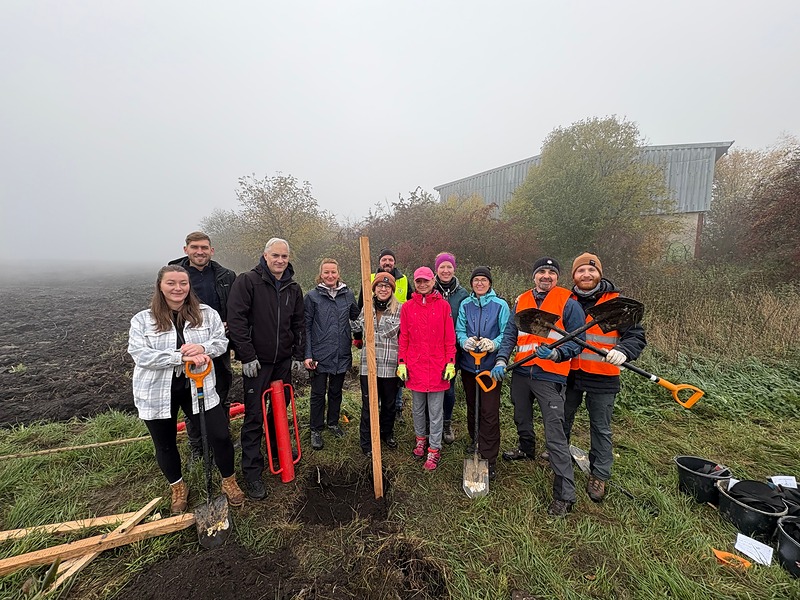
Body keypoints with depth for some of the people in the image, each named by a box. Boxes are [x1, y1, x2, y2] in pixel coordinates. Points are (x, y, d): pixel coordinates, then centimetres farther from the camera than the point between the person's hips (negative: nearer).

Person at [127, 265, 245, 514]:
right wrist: (181, 356, -26)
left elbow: (221, 341, -3)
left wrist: (202, 348, -25)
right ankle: (177, 488, 45)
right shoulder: (142, 320, -3)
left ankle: (229, 481, 28)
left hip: (198, 388, 0)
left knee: (220, 436, 0)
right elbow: (140, 354, -14)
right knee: (165, 445, 18)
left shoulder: (206, 313, 0)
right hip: (158, 393, 0)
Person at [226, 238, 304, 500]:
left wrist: (299, 355, 9)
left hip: (283, 360, 5)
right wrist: (247, 356, -16)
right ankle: (252, 472, 15)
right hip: (256, 361, -5)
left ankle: (279, 449, 40)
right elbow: (236, 319, -14)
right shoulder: (247, 281, -9)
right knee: (254, 416, 1)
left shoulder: (293, 288, 7)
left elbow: (299, 323, 13)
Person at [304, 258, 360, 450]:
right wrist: (307, 355, -10)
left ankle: (333, 422, 38)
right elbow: (306, 327, -6)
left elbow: (356, 316, 15)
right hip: (319, 355, -3)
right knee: (318, 393, 8)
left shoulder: (348, 295, 3)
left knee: (336, 391, 18)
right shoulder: (312, 296, -5)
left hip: (342, 354, 3)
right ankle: (316, 430, 26)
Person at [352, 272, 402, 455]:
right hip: (369, 364, 1)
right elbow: (357, 328, 17)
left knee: (389, 403, 16)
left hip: (390, 366, -1)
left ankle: (387, 433, 39)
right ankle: (366, 442, 22)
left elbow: (389, 332, -9)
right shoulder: (367, 308, 8)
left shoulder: (399, 309, -3)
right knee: (369, 404, 6)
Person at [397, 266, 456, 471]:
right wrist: (401, 362, 1)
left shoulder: (443, 306, -2)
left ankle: (434, 449, 21)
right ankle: (420, 438, 39)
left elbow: (450, 338, -1)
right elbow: (403, 337, 5)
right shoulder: (407, 307, 2)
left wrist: (450, 363, -4)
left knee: (435, 412, 7)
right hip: (415, 366, 2)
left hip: (437, 367, -2)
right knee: (417, 408, 18)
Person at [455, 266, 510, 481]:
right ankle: (474, 441, 42)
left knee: (489, 412, -2)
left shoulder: (500, 305, -4)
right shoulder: (465, 305, 5)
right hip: (468, 364, 4)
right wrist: (466, 341, -21)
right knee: (472, 407, 19)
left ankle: (489, 458, 11)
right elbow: (459, 331, 1)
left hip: (491, 366, -3)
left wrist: (493, 344, -28)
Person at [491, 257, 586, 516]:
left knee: (555, 435, -6)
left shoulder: (568, 303, -5)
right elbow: (510, 334, 7)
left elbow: (577, 340, -6)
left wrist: (556, 354, -24)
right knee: (521, 419, 26)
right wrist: (501, 360, -7)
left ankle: (565, 494, 7)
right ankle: (527, 448, 55)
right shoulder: (520, 301, 7)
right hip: (521, 373, 5)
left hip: (550, 376, -5)